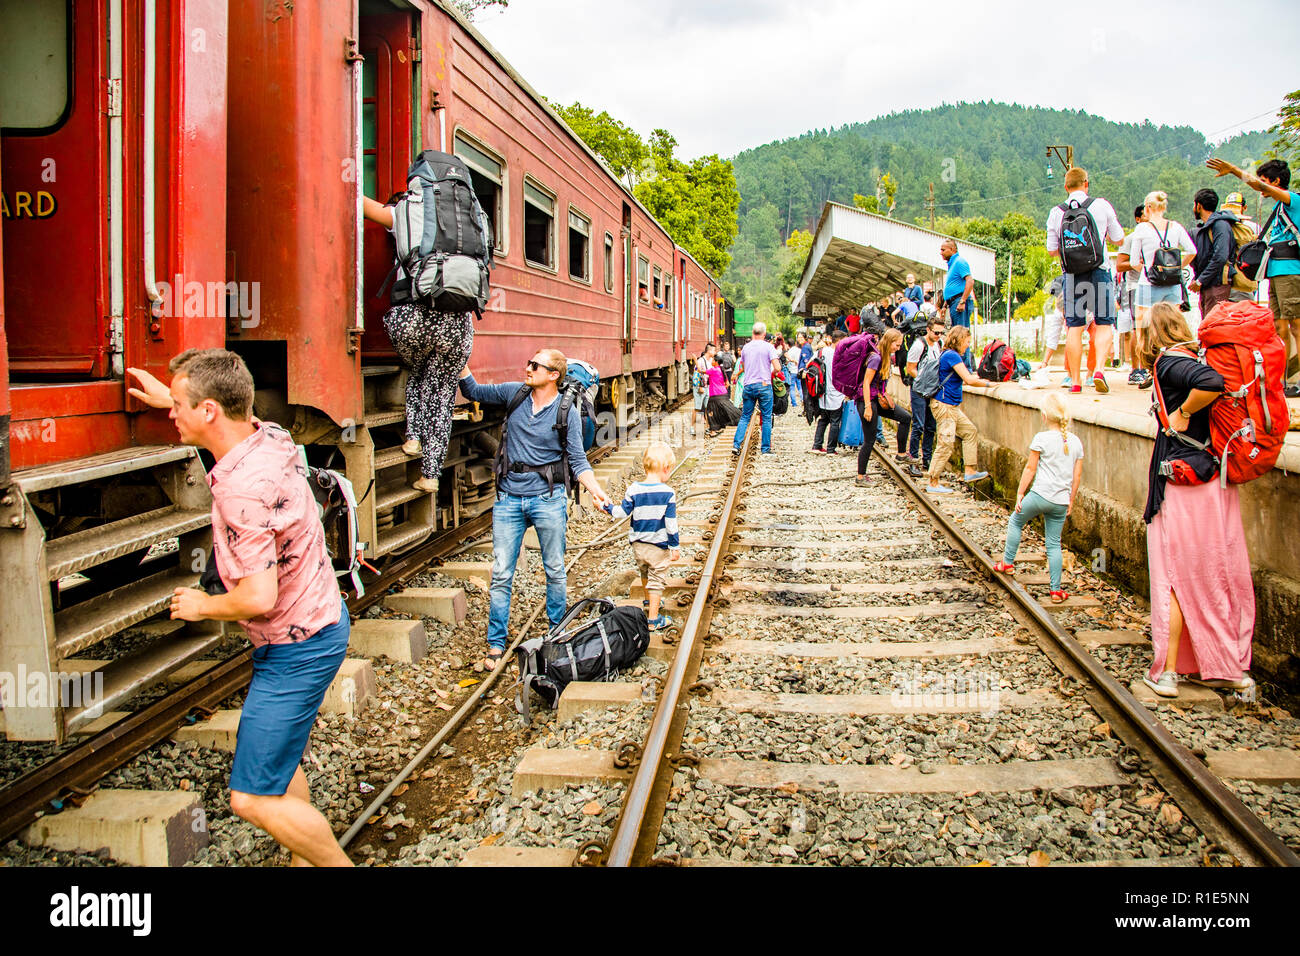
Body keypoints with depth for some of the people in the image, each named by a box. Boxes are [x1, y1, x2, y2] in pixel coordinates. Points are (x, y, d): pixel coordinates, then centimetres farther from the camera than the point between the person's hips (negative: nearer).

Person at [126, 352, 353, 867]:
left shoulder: (242, 487, -31)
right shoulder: (270, 435, -2)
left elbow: (259, 597, -32)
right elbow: (233, 416, 26)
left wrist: (203, 606, -12)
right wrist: (171, 397, 37)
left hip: (296, 647, -10)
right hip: (317, 621, 10)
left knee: (253, 796, -7)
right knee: (276, 757, 26)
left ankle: (339, 863, 8)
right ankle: (303, 858, 41)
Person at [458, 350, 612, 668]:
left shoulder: (567, 411, -4)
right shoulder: (514, 393, 3)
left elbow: (578, 460, -3)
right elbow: (473, 392, 16)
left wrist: (595, 490, -18)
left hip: (548, 498, -2)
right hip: (509, 497, 2)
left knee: (555, 571, 11)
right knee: (501, 574, 2)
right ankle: (496, 644, 11)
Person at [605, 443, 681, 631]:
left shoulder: (634, 489, -10)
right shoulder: (668, 493, -16)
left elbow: (622, 513, -7)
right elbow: (671, 524, -13)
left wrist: (607, 506, 11)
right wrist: (675, 547, -3)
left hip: (638, 545, 4)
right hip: (659, 546, -4)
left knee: (645, 573, 28)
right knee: (657, 580, 6)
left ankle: (649, 601, 50)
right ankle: (653, 619, 8)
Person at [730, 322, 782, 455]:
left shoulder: (746, 348, 6)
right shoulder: (768, 347, -7)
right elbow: (777, 368, -12)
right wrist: (771, 373, 8)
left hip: (748, 386, 4)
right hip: (764, 385, -4)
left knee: (745, 417, 10)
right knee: (766, 418, 4)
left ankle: (736, 444, 0)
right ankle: (766, 448, 6)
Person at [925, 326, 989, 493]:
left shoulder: (948, 355, 13)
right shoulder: (952, 356, -17)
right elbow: (969, 380, -20)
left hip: (952, 407, 11)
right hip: (944, 405, -11)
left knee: (969, 430, 17)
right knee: (945, 443, -9)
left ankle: (969, 471, 20)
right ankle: (933, 484, -3)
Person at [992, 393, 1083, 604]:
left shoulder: (1042, 438, -8)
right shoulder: (1076, 442, 7)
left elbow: (1030, 469, -6)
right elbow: (1077, 475, 11)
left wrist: (1020, 493, 3)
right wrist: (1070, 501, 21)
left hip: (1040, 495, -5)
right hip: (1061, 500, 5)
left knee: (1015, 522, 22)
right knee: (1054, 543, 10)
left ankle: (1008, 563, 27)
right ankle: (1056, 590, 8)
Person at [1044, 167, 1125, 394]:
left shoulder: (1056, 212, 1)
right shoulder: (1101, 206, -1)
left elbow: (1052, 251, 6)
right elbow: (1118, 239, 8)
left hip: (1071, 273, 1)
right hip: (1098, 271, -1)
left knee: (1074, 327, 5)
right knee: (1103, 324, 5)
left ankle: (1074, 380, 4)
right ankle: (1099, 370, -15)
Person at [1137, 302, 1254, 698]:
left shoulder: (1169, 362, -12)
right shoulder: (1190, 359, 11)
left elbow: (1212, 382, -29)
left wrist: (1182, 414, -17)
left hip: (1182, 484, -7)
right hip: (1218, 483, 7)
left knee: (1175, 576, 1)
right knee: (1219, 572, 14)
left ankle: (1167, 671, 7)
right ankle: (1223, 666, 23)